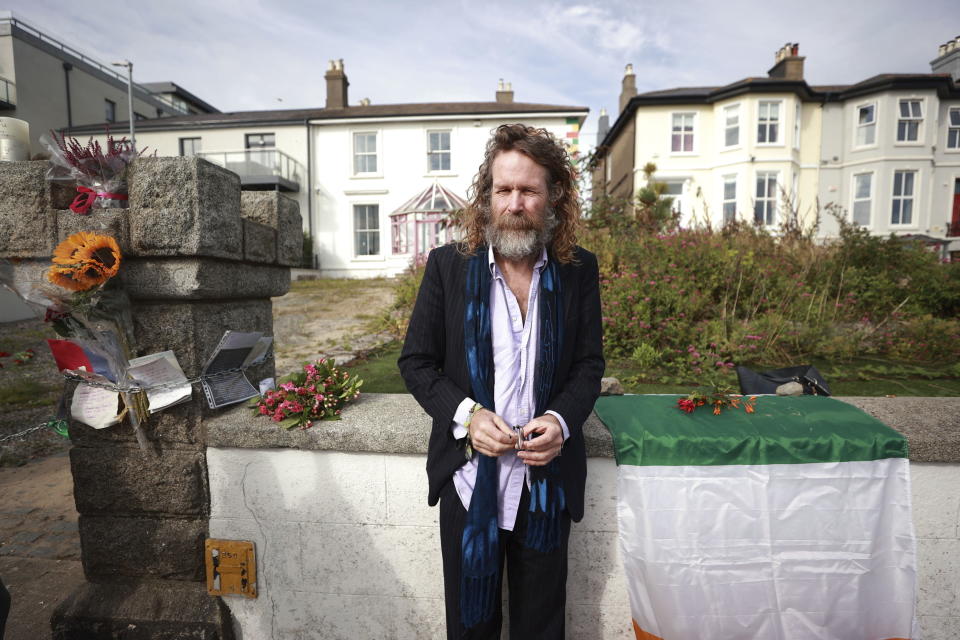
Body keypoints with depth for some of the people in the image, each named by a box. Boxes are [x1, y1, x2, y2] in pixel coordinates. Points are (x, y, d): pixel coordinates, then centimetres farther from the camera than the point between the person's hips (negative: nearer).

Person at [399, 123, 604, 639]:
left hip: (547, 477, 1)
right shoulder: (448, 265, -5)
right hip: (468, 475, 0)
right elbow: (416, 361, -2)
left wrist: (561, 419, -16)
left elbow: (589, 363, 3)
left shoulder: (579, 270, -2)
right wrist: (465, 414, -17)